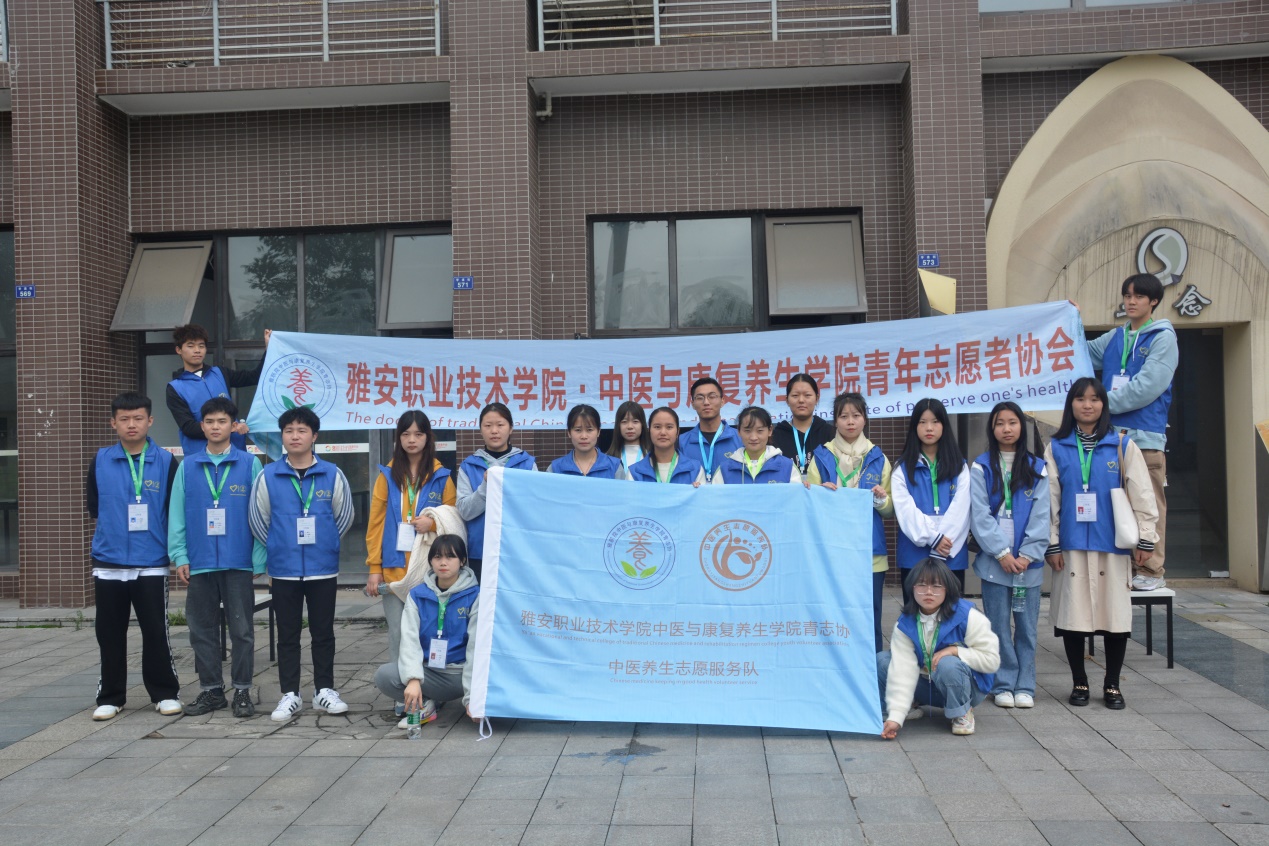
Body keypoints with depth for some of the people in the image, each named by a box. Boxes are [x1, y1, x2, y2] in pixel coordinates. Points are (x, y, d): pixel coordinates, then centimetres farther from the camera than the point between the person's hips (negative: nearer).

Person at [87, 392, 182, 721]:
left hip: (151, 563, -2)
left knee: (155, 632, 3)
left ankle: (165, 693, 16)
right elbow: (93, 507, 12)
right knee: (109, 633, 10)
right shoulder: (100, 461, 3)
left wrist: (150, 531, 3)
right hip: (108, 563, 2)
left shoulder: (165, 462, -2)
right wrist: (116, 526, 10)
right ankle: (110, 696, 22)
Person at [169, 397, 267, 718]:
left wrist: (259, 559, -6)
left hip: (239, 562, -2)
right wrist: (179, 556, -2)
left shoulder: (249, 464, 0)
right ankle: (211, 690, 22)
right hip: (200, 562, 3)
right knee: (202, 630, 10)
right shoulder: (187, 466, 6)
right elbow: (177, 514, 6)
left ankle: (242, 691, 14)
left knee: (242, 629, 4)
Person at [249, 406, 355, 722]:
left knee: (323, 632, 9)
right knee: (287, 634, 8)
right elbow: (258, 519, 7)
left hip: (323, 568, 0)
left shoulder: (332, 474, -2)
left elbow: (344, 516, 9)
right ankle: (290, 694, 16)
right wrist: (278, 546, 11)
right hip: (284, 569, 0)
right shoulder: (268, 476, -2)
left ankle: (325, 690, 20)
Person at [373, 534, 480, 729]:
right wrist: (413, 678, -26)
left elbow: (476, 646, -10)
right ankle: (424, 705, 0)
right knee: (384, 675, -25)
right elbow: (409, 638, -8)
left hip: (462, 673, -2)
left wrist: (472, 696, -18)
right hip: (428, 671, 3)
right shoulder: (418, 595, 4)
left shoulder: (474, 596, -5)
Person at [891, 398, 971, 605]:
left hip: (952, 556, 1)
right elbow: (906, 510, -5)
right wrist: (932, 538, -17)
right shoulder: (903, 469, 7)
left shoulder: (959, 466, 10)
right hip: (914, 555, -1)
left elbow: (960, 510, -2)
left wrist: (942, 542, -14)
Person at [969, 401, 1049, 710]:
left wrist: (1028, 554, -8)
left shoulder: (1036, 468, 8)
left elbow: (1041, 516, 3)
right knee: (999, 626, 2)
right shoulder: (981, 467, 3)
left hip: (1029, 561, 2)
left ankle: (1025, 686, 15)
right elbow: (980, 515, -4)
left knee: (1027, 625, 5)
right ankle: (1004, 685, 11)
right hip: (994, 560, -1)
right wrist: (1002, 552, -11)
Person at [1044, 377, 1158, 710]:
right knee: (1073, 614, 3)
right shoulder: (1056, 448, 4)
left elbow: (1141, 493, 1)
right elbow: (1049, 498, 3)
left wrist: (1144, 538, -4)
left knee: (1116, 614, 3)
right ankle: (1079, 682, 18)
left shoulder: (1122, 445, 3)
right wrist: (1051, 544, -1)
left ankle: (1112, 684, 18)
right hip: (1071, 545, 0)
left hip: (1112, 545, 0)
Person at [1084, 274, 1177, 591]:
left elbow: (1148, 386, -12)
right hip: (1111, 433, 5)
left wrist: (1105, 402, -12)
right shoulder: (1115, 338, 17)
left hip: (1146, 435, -5)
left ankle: (1151, 571, 1)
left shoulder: (1163, 337, -1)